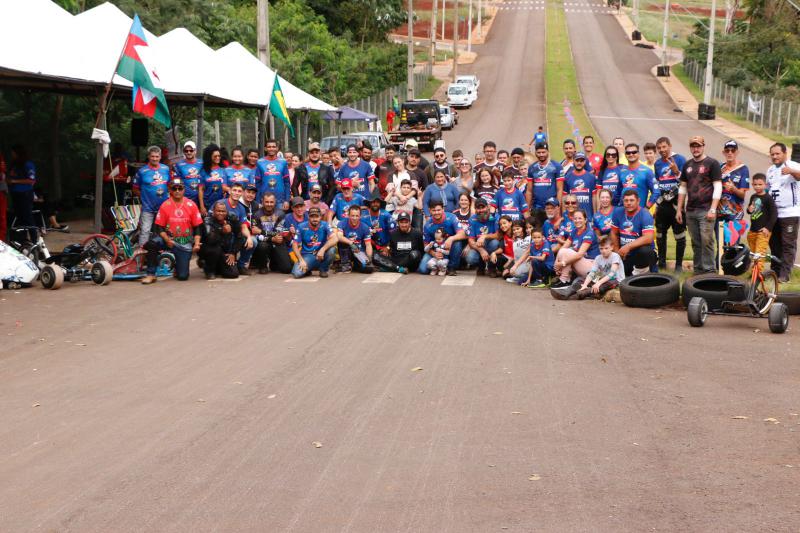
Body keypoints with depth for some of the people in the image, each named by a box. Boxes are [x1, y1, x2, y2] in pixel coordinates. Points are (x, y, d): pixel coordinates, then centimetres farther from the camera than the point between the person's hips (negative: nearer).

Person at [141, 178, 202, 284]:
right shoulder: (165, 206, -4)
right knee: (152, 243, -34)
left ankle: (178, 265, 33)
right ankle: (151, 275, -19)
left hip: (185, 244, 0)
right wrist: (167, 240, -21)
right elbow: (159, 227, -4)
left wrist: (196, 243, -12)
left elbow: (197, 227, 0)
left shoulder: (191, 205, -3)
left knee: (183, 276, -6)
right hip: (169, 239, 0)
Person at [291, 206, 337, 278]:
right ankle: (307, 269, 11)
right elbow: (295, 245, -5)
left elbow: (334, 239, -20)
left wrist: (323, 249, -35)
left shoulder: (324, 225, -6)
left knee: (330, 250, -32)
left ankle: (323, 270, -2)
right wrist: (301, 260, -18)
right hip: (307, 255, -1)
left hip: (321, 255, 1)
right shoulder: (302, 227, -5)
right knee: (297, 273, -28)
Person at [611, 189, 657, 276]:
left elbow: (648, 238, -28)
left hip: (641, 252, -5)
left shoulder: (645, 215, -16)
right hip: (625, 254, 5)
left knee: (645, 251, -38)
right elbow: (614, 233, 11)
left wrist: (628, 246, -33)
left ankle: (641, 272, -9)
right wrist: (617, 252, 9)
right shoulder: (618, 212, -1)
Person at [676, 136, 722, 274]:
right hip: (690, 211, 6)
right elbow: (683, 188, 20)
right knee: (695, 243, 9)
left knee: (707, 241, -10)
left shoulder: (712, 163, -2)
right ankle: (698, 270, 15)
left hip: (706, 210, -5)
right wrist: (679, 210, 14)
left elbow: (718, 187, -7)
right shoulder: (687, 165, 15)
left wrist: (713, 209, -15)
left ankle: (709, 270, -5)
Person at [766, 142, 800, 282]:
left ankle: (784, 274, -5)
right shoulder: (770, 170, 16)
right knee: (774, 243, 13)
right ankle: (775, 269, 24)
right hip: (773, 212, 7)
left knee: (788, 244, -5)